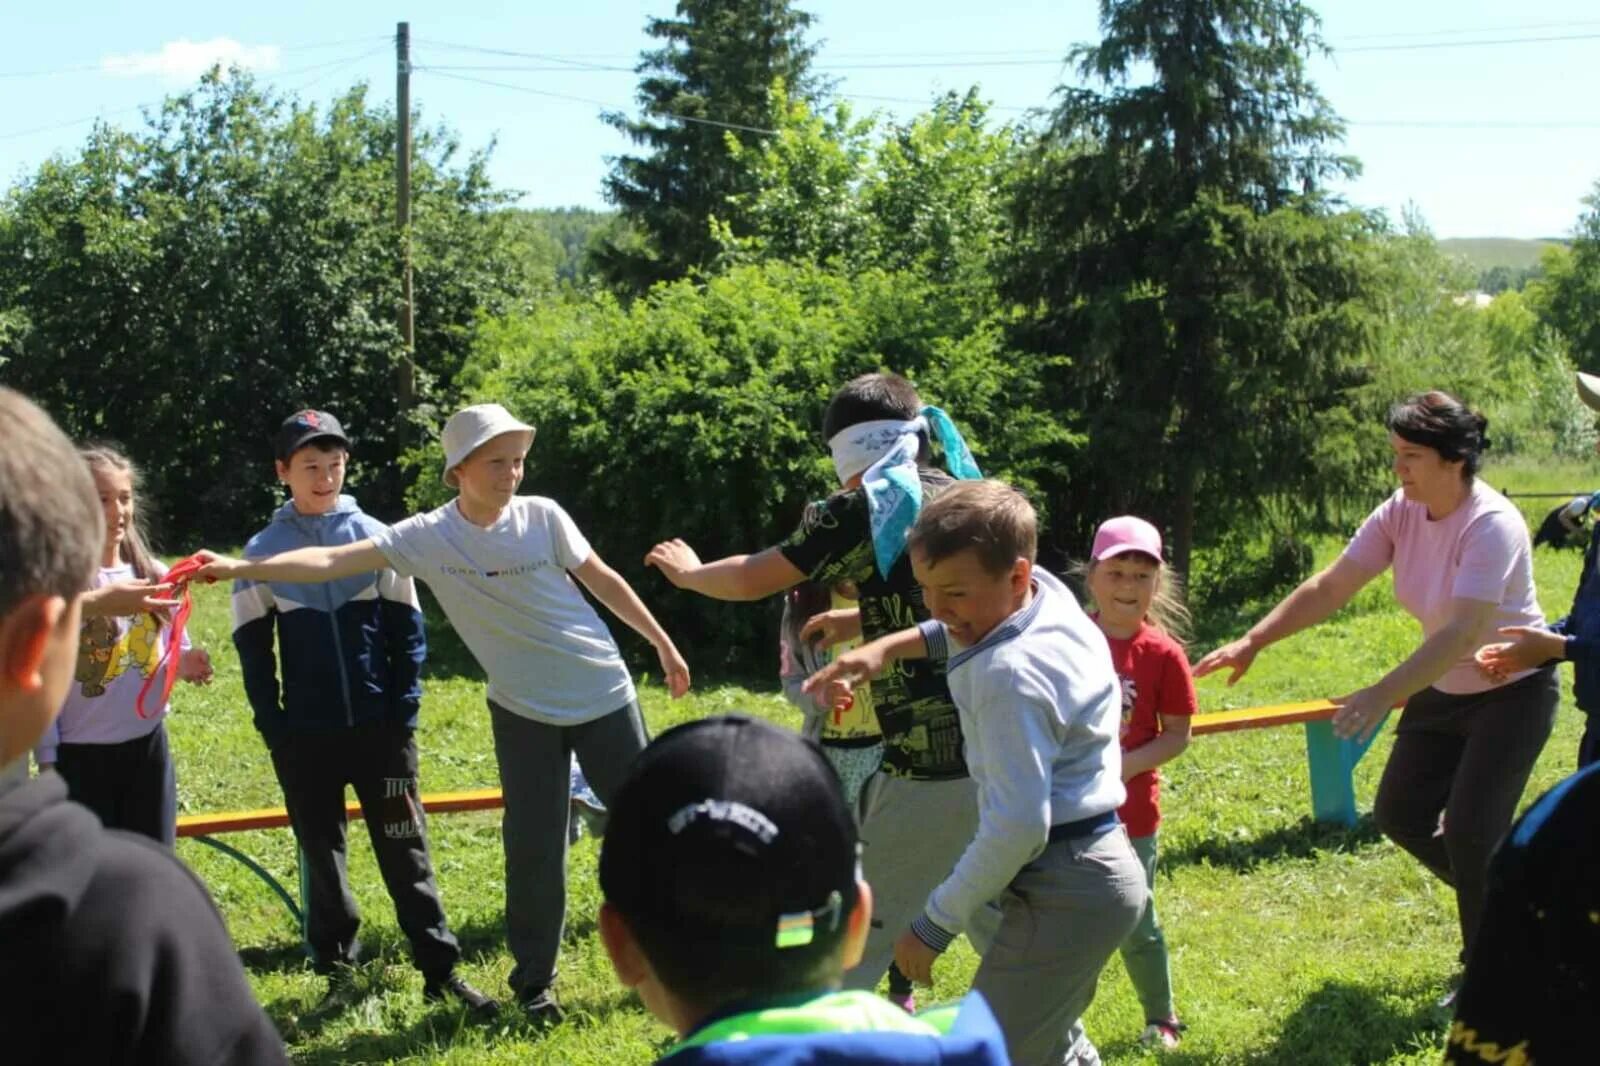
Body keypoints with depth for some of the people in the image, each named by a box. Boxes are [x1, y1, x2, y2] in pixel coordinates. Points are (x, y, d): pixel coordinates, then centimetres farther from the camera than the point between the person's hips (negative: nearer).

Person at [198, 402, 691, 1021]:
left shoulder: (542, 516, -10)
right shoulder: (428, 538, -11)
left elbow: (603, 580, 2)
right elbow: (334, 561, -18)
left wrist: (663, 645, 8)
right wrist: (240, 568, -28)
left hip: (603, 695, 0)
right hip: (524, 712, 0)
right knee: (534, 849, 1)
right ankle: (533, 983, 17)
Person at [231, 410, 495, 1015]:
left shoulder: (374, 536, 2)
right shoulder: (264, 550, 3)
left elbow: (407, 628, 3)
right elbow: (253, 649, 5)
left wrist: (405, 710, -5)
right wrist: (274, 730, -2)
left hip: (381, 726, -1)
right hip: (307, 735, 1)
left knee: (405, 850, 1)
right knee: (321, 856, 9)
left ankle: (440, 970, 5)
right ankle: (336, 972, 20)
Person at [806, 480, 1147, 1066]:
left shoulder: (1011, 676, -25)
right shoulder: (1047, 594, 2)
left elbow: (1017, 828, -29)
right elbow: (965, 632, 25)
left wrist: (935, 923, -19)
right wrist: (885, 647, 10)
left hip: (1064, 893, -11)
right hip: (1099, 870, 11)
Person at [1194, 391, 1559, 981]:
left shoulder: (1492, 525, -29)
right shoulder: (1400, 513, -9)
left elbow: (1464, 633, -39)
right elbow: (1328, 587, -9)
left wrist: (1382, 696, -47)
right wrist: (1252, 641, -20)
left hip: (1513, 692, -7)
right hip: (1446, 689, 7)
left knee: (1470, 829, -12)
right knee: (1399, 815, 7)